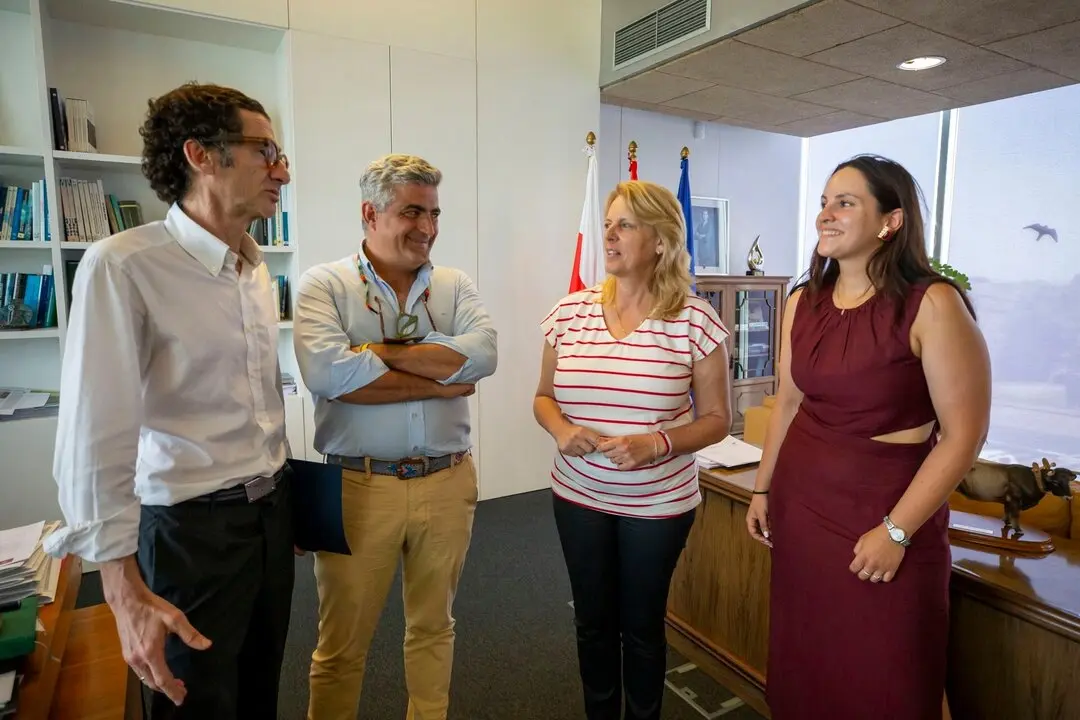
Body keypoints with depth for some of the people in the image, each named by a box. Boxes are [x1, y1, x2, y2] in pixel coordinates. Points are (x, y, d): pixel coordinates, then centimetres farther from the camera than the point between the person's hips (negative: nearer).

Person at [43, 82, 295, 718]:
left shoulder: (258, 267, 7)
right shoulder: (121, 267, -17)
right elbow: (97, 438, -20)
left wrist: (281, 490, 14)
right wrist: (126, 593, -19)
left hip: (272, 509, 7)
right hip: (191, 524, -6)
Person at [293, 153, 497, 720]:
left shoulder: (455, 286, 5)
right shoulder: (324, 284, -4)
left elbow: (482, 354, -14)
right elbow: (326, 374, -22)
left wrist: (376, 352, -16)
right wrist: (437, 383, -15)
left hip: (448, 482, 3)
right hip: (358, 485, -3)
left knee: (434, 627, 22)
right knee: (341, 645, 15)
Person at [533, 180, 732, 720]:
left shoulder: (694, 320, -11)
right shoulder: (569, 311, -3)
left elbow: (716, 420, -6)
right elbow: (544, 398, 7)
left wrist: (657, 443, -23)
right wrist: (561, 429, -15)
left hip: (658, 504, -2)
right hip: (578, 497, 3)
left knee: (642, 626, 16)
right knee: (593, 622, 19)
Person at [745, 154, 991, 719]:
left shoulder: (932, 304, -14)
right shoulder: (802, 302, 3)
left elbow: (963, 434, -14)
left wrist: (895, 530, -15)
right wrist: (762, 489, 13)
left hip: (886, 515, -4)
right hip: (800, 507, 5)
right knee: (804, 665, 19)